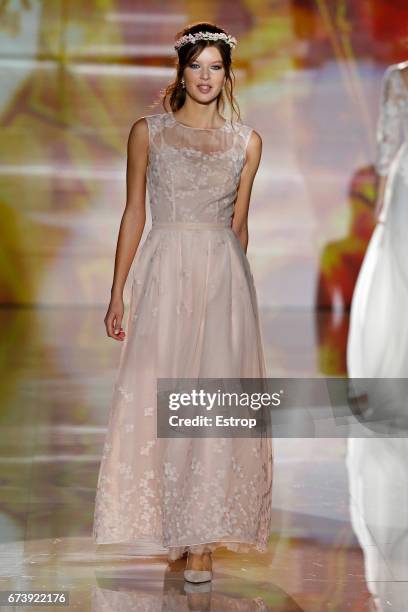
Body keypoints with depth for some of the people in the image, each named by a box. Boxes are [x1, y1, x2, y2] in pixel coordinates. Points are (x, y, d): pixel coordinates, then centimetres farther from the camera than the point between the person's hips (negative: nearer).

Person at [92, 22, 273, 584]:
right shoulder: (148, 132, 4)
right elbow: (134, 214, 4)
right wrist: (117, 293, -1)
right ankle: (167, 522, 13)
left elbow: (238, 222, 15)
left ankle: (202, 537, 3)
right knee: (158, 399, -3)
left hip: (225, 278, 1)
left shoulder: (247, 142, 9)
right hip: (165, 274, -1)